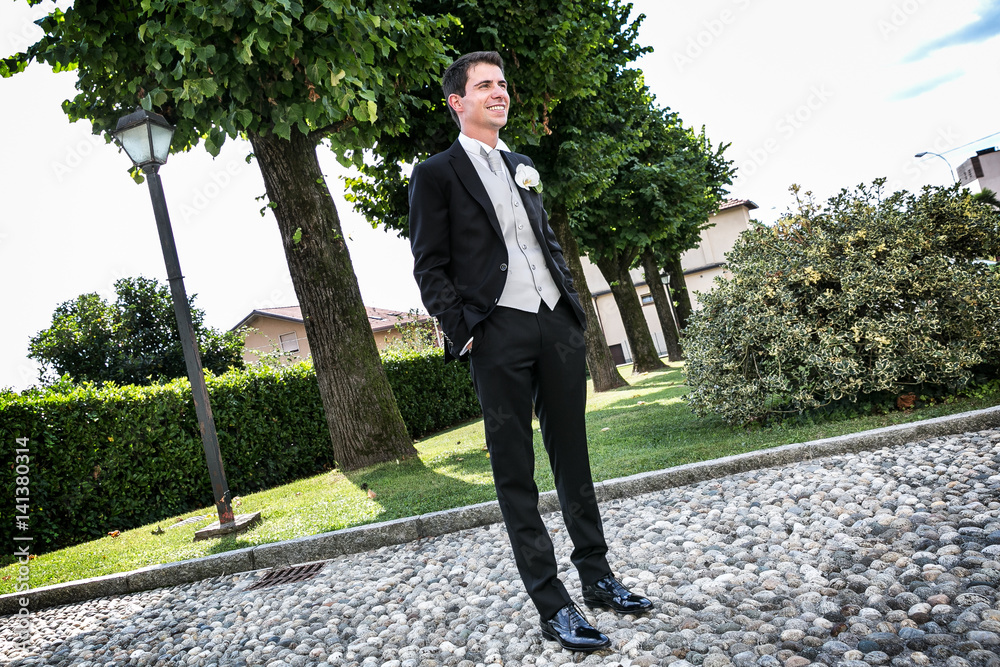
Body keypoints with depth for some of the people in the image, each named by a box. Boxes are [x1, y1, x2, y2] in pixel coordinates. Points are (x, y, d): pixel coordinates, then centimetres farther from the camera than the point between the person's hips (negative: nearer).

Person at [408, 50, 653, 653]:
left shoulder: (524, 169, 21)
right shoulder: (436, 175, 3)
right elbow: (431, 268, -2)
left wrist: (574, 307, 11)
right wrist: (463, 332, -12)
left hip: (557, 323, 6)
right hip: (498, 332, -5)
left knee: (573, 455, 12)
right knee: (515, 473, 0)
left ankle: (598, 576, 24)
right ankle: (552, 604, 8)